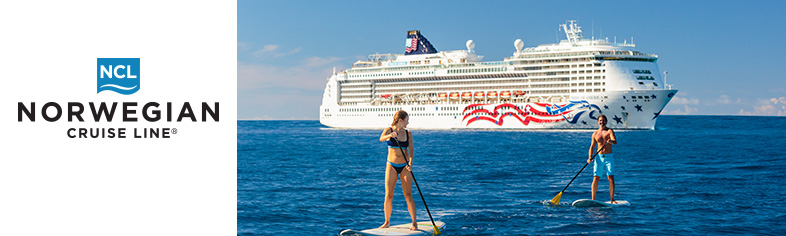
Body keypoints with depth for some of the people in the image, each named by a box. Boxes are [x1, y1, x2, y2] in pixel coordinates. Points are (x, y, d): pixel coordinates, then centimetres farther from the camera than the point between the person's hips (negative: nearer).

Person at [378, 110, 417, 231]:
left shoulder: (408, 133, 4)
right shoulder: (389, 130, -1)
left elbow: (411, 150, -1)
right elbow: (381, 138, -22)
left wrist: (410, 163, -18)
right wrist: (390, 135, -43)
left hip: (404, 167, 1)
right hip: (391, 166, -1)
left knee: (408, 195, -5)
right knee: (388, 196, -1)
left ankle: (414, 223, -1)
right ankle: (387, 222, 12)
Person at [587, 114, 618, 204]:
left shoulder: (610, 131, 0)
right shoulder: (595, 134, 9)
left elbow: (615, 142, -16)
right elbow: (592, 146, 8)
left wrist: (611, 141, -40)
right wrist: (590, 157, -6)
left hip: (609, 157, -2)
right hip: (599, 157, 2)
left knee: (611, 178, -8)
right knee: (595, 178, -5)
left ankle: (612, 200, -1)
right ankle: (593, 199, 0)